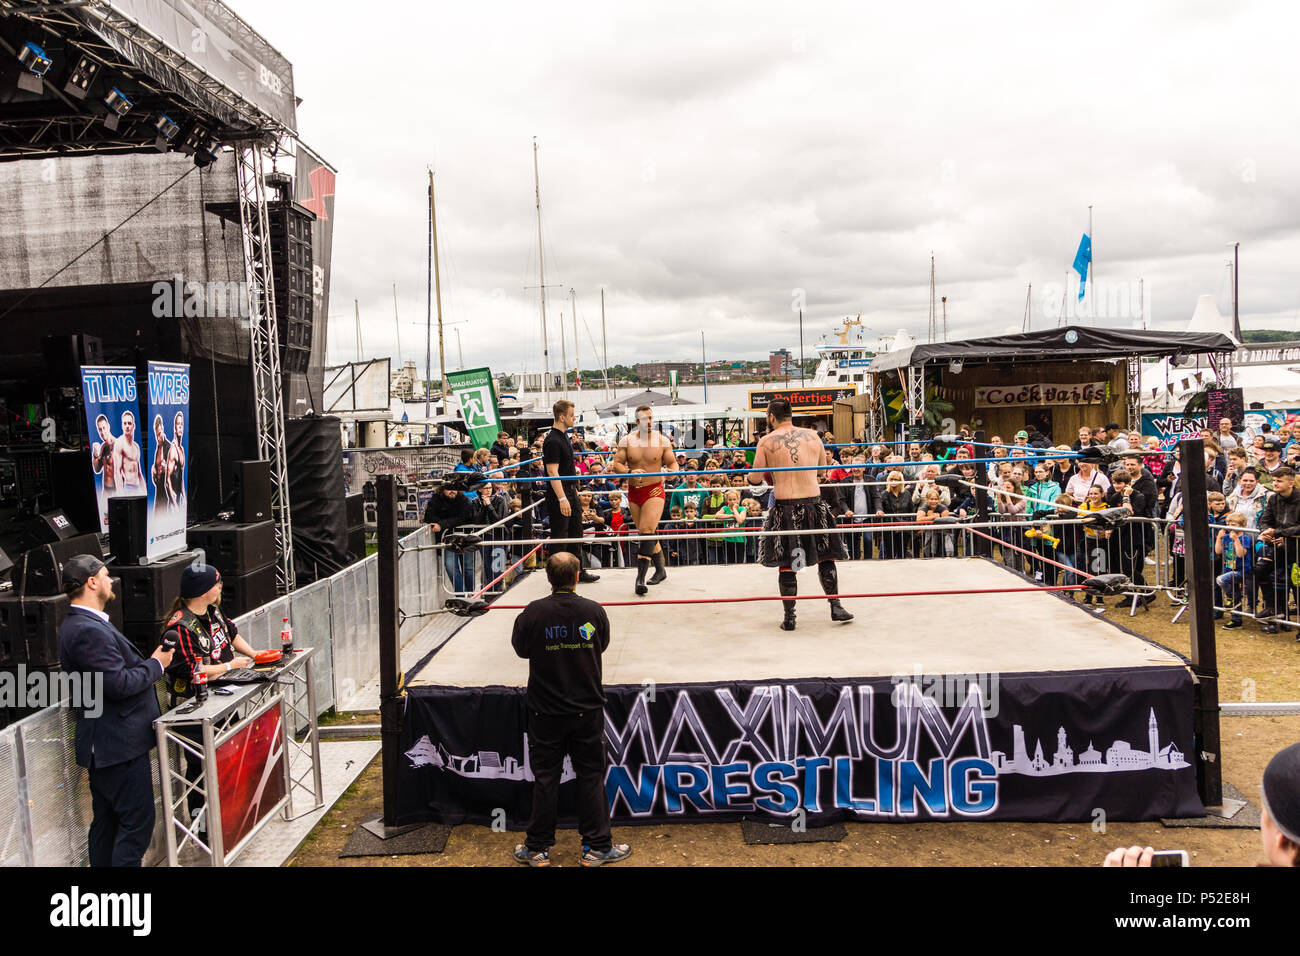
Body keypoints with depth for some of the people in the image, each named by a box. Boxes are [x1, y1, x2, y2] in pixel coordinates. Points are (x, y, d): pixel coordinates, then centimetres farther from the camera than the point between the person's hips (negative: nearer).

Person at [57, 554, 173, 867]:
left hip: (103, 744, 11)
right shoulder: (89, 630, -22)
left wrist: (148, 661, 6)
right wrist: (156, 664, -11)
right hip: (120, 744, -11)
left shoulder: (77, 625, 13)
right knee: (137, 820, -4)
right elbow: (118, 684, -24)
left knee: (106, 820, 18)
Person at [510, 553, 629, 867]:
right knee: (591, 776, 11)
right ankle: (597, 847, 19)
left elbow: (520, 648, 3)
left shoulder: (533, 612, -14)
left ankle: (537, 849, 21)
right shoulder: (594, 611, -11)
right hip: (587, 709, 0)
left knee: (545, 779, 10)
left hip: (545, 711, 0)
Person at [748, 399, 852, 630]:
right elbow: (824, 468, 18)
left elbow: (754, 479, -1)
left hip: (785, 507, -2)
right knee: (825, 557, 16)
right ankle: (836, 606, 18)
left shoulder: (767, 442, -3)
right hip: (814, 504, 2)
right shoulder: (812, 436, 5)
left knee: (786, 563, 7)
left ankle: (789, 617, 10)